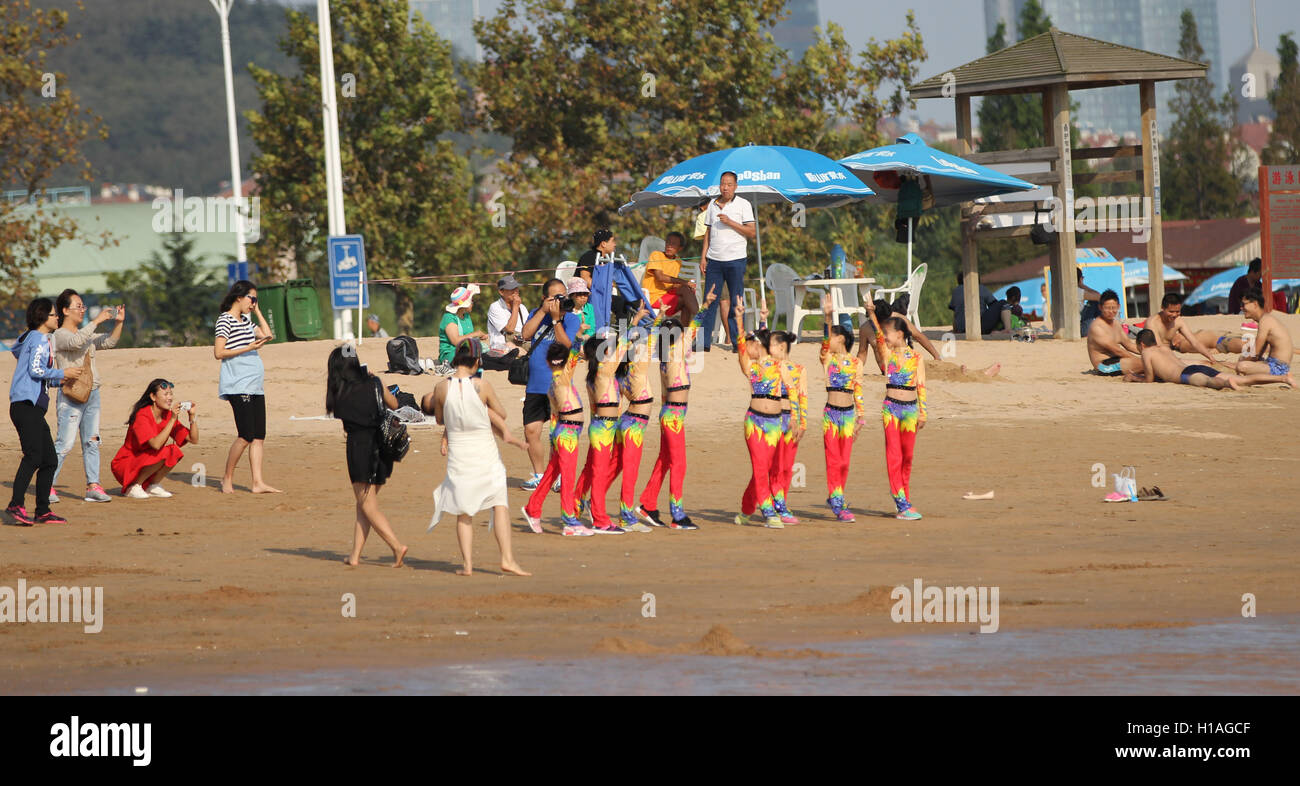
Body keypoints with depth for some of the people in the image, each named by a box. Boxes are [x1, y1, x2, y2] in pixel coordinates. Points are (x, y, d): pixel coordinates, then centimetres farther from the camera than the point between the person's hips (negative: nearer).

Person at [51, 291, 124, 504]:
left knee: (92, 442, 5)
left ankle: (93, 486, 6)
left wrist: (118, 323, 1)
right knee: (65, 443, -9)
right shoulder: (59, 335, -7)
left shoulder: (88, 335, 18)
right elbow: (75, 341, -27)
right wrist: (96, 321, -22)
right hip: (70, 396, -8)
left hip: (92, 394, 8)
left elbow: (109, 342, 16)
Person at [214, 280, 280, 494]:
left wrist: (257, 311, 15)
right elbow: (219, 353, -13)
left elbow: (267, 335, 20)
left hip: (255, 386, 9)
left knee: (259, 436, 3)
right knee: (246, 436, -13)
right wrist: (248, 348, -18)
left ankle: (258, 482, 2)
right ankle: (227, 479, 0)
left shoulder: (246, 320, 19)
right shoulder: (225, 320, -6)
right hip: (238, 386, -9)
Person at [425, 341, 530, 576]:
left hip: (458, 455, 2)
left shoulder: (441, 389, -6)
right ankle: (507, 558, -5)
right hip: (486, 455, -2)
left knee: (463, 513, 10)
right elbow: (501, 414, 2)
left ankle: (467, 564, 6)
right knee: (500, 504, 5)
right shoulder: (482, 386, -11)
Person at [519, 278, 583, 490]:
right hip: (535, 385, 4)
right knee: (531, 431, 3)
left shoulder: (571, 318, -2)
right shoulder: (537, 314, 11)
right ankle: (539, 475, 17)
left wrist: (556, 319, -19)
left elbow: (565, 345, -15)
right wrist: (543, 311, -11)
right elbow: (525, 335, -6)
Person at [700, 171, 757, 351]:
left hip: (735, 260, -4)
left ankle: (738, 342, 2)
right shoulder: (712, 205, 13)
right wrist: (703, 257, 10)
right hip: (714, 260, 4)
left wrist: (730, 222, -15)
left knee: (736, 303, -2)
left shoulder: (743, 205, 0)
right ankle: (704, 342, 1)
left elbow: (752, 232, -5)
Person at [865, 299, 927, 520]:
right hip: (891, 408, 0)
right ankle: (902, 504, -9)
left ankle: (904, 499, 18)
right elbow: (878, 335, -11)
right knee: (894, 455, -6)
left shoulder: (916, 358, 2)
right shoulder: (888, 353, 4)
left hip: (910, 408, 0)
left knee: (907, 456, 7)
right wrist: (871, 314, -25)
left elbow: (921, 387, 2)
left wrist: (922, 413, -1)